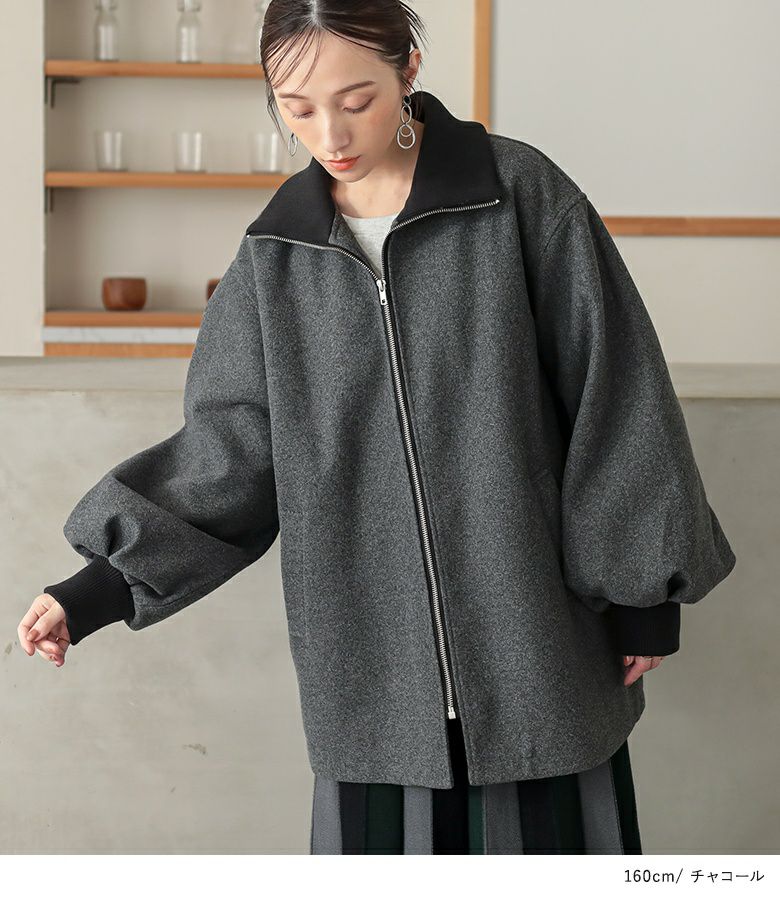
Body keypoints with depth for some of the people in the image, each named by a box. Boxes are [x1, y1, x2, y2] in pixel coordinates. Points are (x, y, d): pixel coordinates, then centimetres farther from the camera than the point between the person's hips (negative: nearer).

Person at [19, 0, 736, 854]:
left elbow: (614, 394, -3)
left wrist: (642, 594, -1)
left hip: (538, 646, -2)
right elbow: (228, 451, 2)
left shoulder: (522, 194, -7)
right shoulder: (276, 254, 4)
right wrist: (97, 589, -9)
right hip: (373, 667, 3)